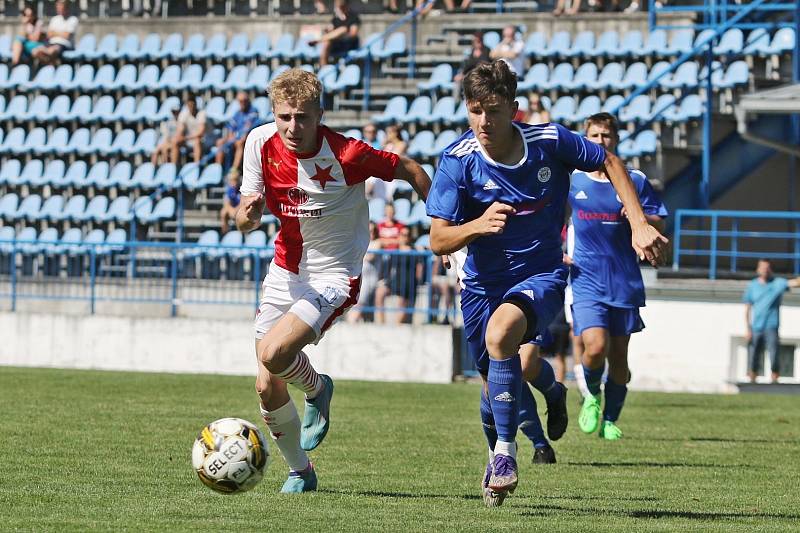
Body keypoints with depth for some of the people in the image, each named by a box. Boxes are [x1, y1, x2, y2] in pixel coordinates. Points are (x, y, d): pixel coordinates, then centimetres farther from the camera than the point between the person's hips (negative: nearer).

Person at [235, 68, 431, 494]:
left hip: (333, 278, -5)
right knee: (267, 388, 4)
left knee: (272, 354, -27)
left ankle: (317, 389, 9)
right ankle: (300, 472, 29)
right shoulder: (261, 143, -9)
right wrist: (248, 214, -28)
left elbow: (410, 171, -7)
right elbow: (247, 220, -4)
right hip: (285, 272, 5)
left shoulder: (346, 154, -23)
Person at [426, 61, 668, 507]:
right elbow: (439, 241, -14)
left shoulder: (550, 142, -14)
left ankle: (506, 453, -23)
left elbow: (610, 162, 6)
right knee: (496, 385, 10)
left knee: (501, 330, -34)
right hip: (484, 283, 3)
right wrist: (477, 225, -35)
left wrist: (640, 225, -1)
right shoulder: (458, 160, -14)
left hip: (541, 276, -3)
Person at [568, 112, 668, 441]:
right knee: (596, 347, -18)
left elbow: (659, 224, 6)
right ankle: (592, 395, 11)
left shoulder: (635, 181, 3)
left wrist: (639, 217, -14)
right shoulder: (572, 181, 4)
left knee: (619, 356, 4)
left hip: (624, 281, 1)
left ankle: (610, 419, 20)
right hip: (586, 278, -1)